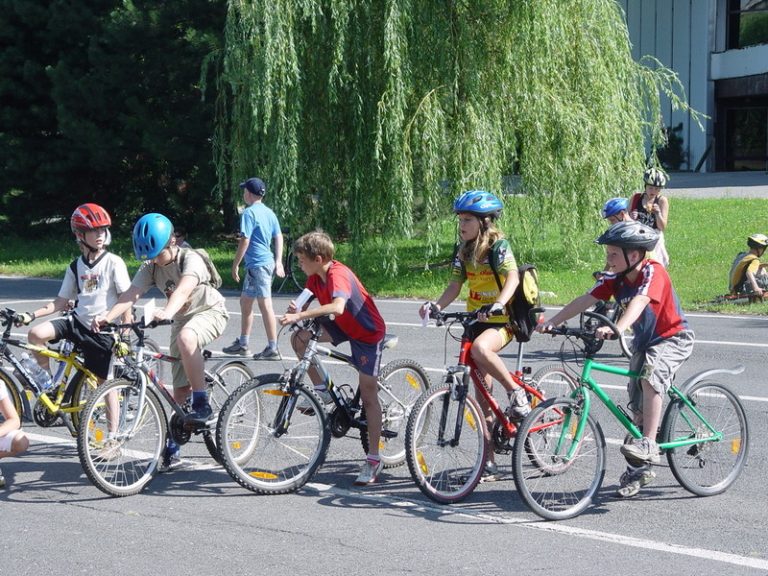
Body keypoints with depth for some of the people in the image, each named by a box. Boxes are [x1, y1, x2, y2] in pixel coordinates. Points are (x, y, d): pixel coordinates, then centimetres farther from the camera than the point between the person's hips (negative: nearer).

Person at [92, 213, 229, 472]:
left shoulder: (190, 259, -23)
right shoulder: (150, 267, -7)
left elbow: (183, 289, -43)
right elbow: (130, 294, -21)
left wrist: (166, 312, -62)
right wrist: (107, 316, -40)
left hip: (210, 312, -6)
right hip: (182, 320, 6)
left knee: (186, 337, -40)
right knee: (179, 390, 3)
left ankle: (202, 404, -31)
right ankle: (172, 450, 12)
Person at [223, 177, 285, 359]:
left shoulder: (249, 213, -13)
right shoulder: (269, 213, 13)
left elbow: (245, 241, -16)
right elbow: (278, 237, 15)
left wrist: (235, 264, -9)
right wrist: (278, 261, 18)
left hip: (257, 264, -9)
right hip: (268, 261, 9)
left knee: (265, 305, -8)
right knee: (245, 302, 19)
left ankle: (273, 349, -7)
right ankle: (242, 344, 27)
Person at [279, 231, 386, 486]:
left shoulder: (338, 274, -29)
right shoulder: (316, 277, -4)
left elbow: (337, 307, -47)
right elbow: (305, 303, -1)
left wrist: (300, 316, -50)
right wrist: (296, 311, -25)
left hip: (368, 332, -8)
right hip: (344, 327, 8)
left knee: (368, 395, -5)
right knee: (299, 338, -11)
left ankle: (373, 460, 0)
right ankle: (321, 391, 4)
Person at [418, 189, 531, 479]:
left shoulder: (498, 245, -10)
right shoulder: (464, 251, 9)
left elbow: (512, 277, -24)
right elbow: (455, 285, 5)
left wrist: (497, 305, -40)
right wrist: (437, 305, -14)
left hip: (501, 321, -7)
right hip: (476, 321, 7)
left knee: (481, 348, -40)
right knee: (483, 394, 6)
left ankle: (516, 391, -16)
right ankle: (489, 462, 11)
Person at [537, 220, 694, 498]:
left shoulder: (653, 272, -25)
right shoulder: (615, 278, -6)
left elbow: (639, 302, -42)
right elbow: (584, 300, -12)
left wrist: (616, 328, -58)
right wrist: (551, 323, -23)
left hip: (674, 338, -7)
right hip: (644, 342, 7)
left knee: (650, 375, -35)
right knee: (638, 409, 7)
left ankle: (648, 445, -31)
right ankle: (638, 469, 20)